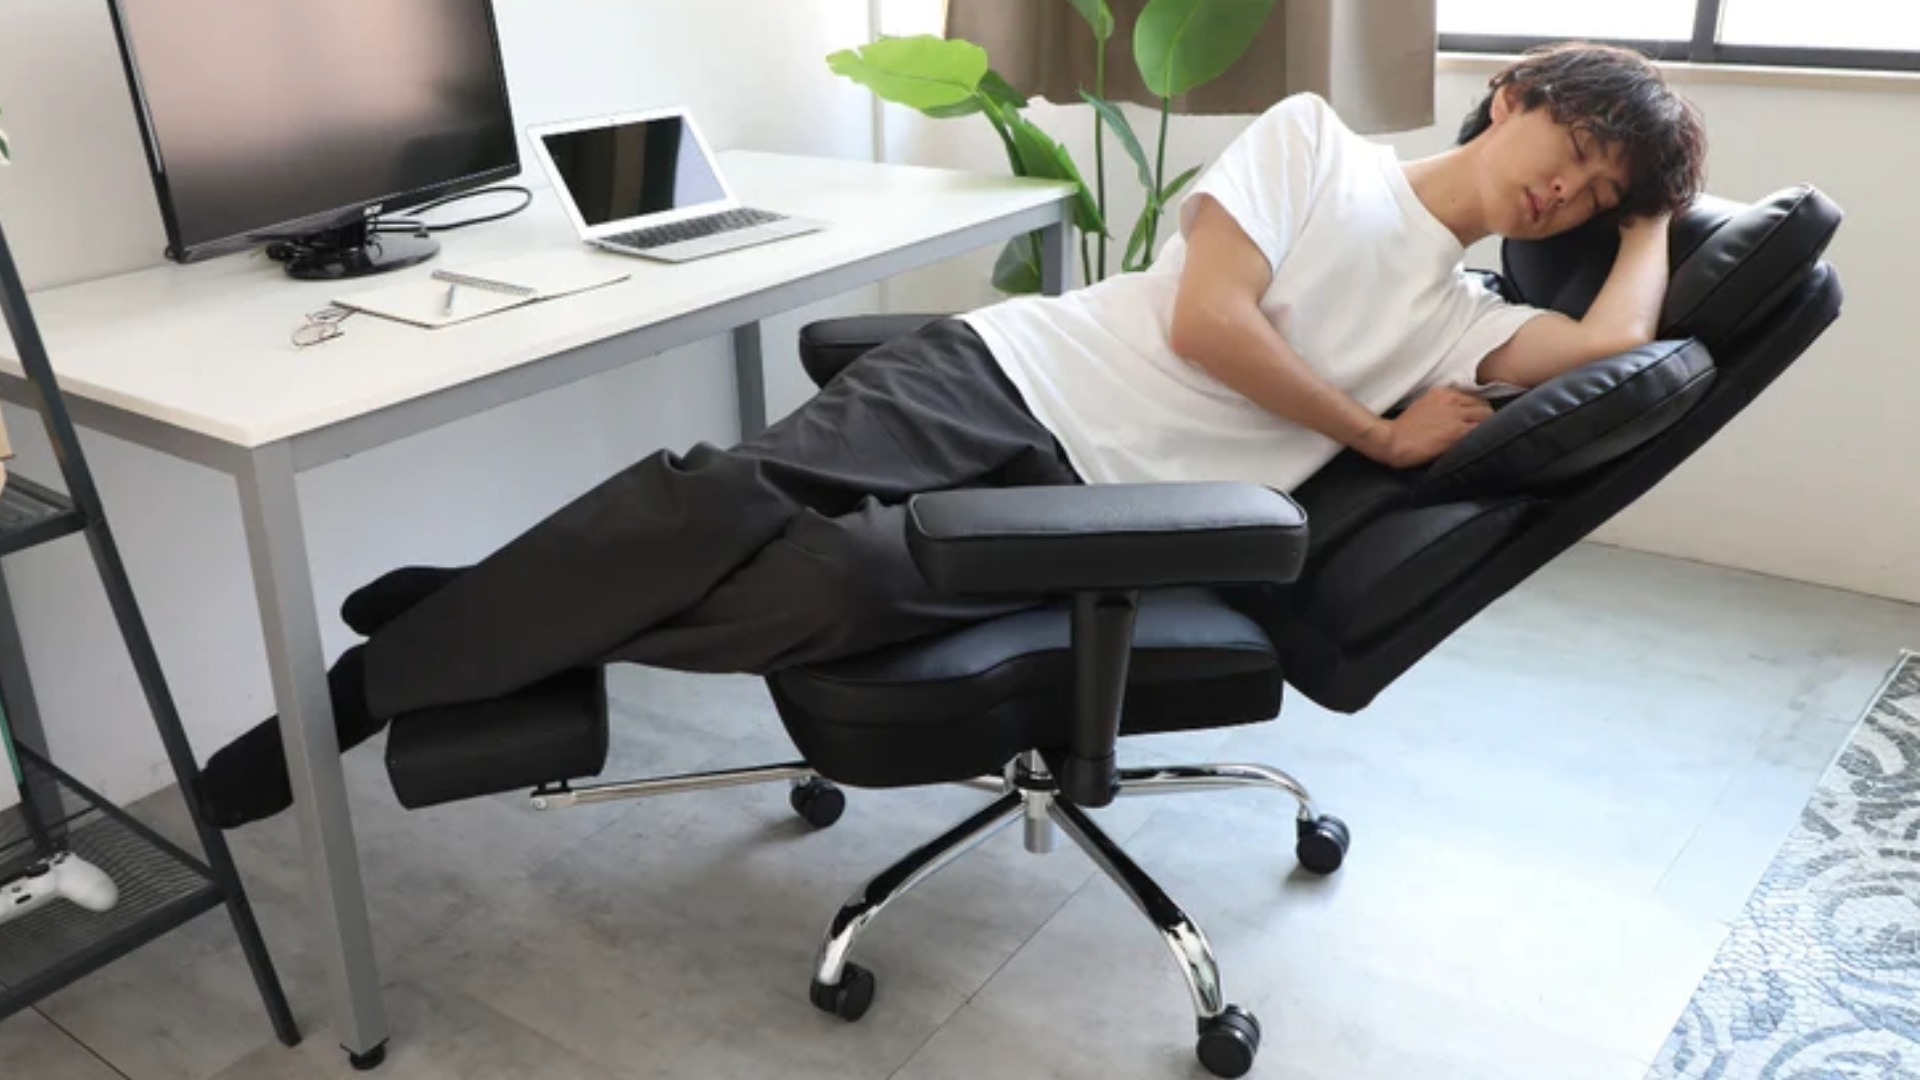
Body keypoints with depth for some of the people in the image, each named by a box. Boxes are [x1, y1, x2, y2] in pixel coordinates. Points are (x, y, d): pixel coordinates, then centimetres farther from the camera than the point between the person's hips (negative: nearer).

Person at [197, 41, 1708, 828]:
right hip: (1003, 372, -1)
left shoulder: (1465, 325, 18)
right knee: (722, 501, -22)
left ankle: (504, 626, -4)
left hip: (1095, 510, 2)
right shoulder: (1314, 137, 8)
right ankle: (370, 680, -6)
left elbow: (1614, 343, -2)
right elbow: (1204, 319, -4)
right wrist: (1371, 432, 1)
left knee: (836, 583, -26)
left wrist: (1648, 215, 15)